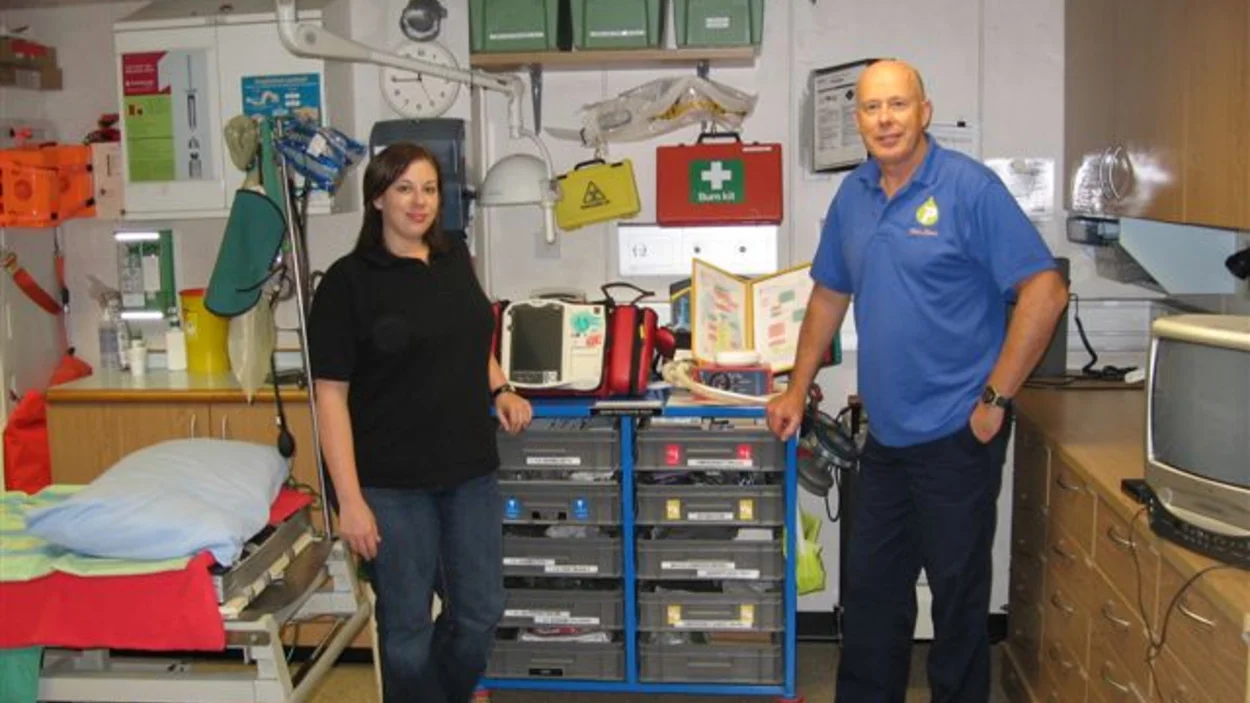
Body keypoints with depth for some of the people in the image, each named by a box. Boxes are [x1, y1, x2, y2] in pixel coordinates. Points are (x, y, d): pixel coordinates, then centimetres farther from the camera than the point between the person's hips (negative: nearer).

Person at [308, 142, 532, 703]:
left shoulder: (455, 258, 7)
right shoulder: (348, 280, -10)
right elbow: (330, 394, -12)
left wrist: (500, 388, 4)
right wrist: (350, 500, -17)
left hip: (470, 469, 5)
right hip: (392, 483, -5)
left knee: (481, 612, 14)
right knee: (407, 627, 7)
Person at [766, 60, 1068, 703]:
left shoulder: (969, 188, -13)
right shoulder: (853, 196, 7)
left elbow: (1045, 291, -16)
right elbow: (830, 295, 18)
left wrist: (995, 399, -16)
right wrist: (797, 390, 17)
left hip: (956, 434, -6)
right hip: (885, 433, 6)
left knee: (958, 594, 9)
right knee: (870, 587, 17)